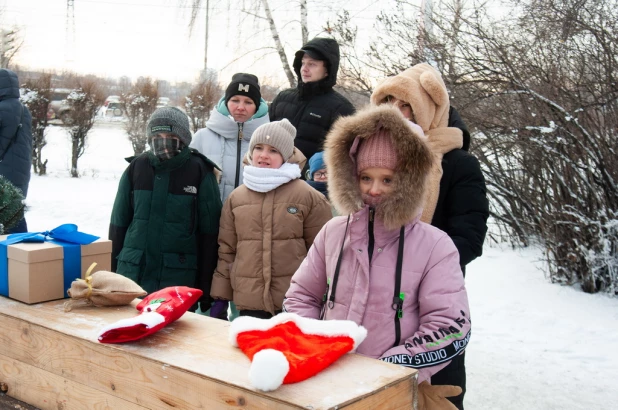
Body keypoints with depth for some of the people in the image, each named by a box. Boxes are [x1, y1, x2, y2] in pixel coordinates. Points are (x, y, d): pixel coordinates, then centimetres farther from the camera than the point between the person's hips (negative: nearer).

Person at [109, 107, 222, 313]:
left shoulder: (200, 172, -4)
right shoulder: (137, 167, 4)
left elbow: (210, 232, -3)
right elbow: (118, 224, 10)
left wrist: (206, 288, -4)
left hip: (179, 280, -3)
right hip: (133, 275, 3)